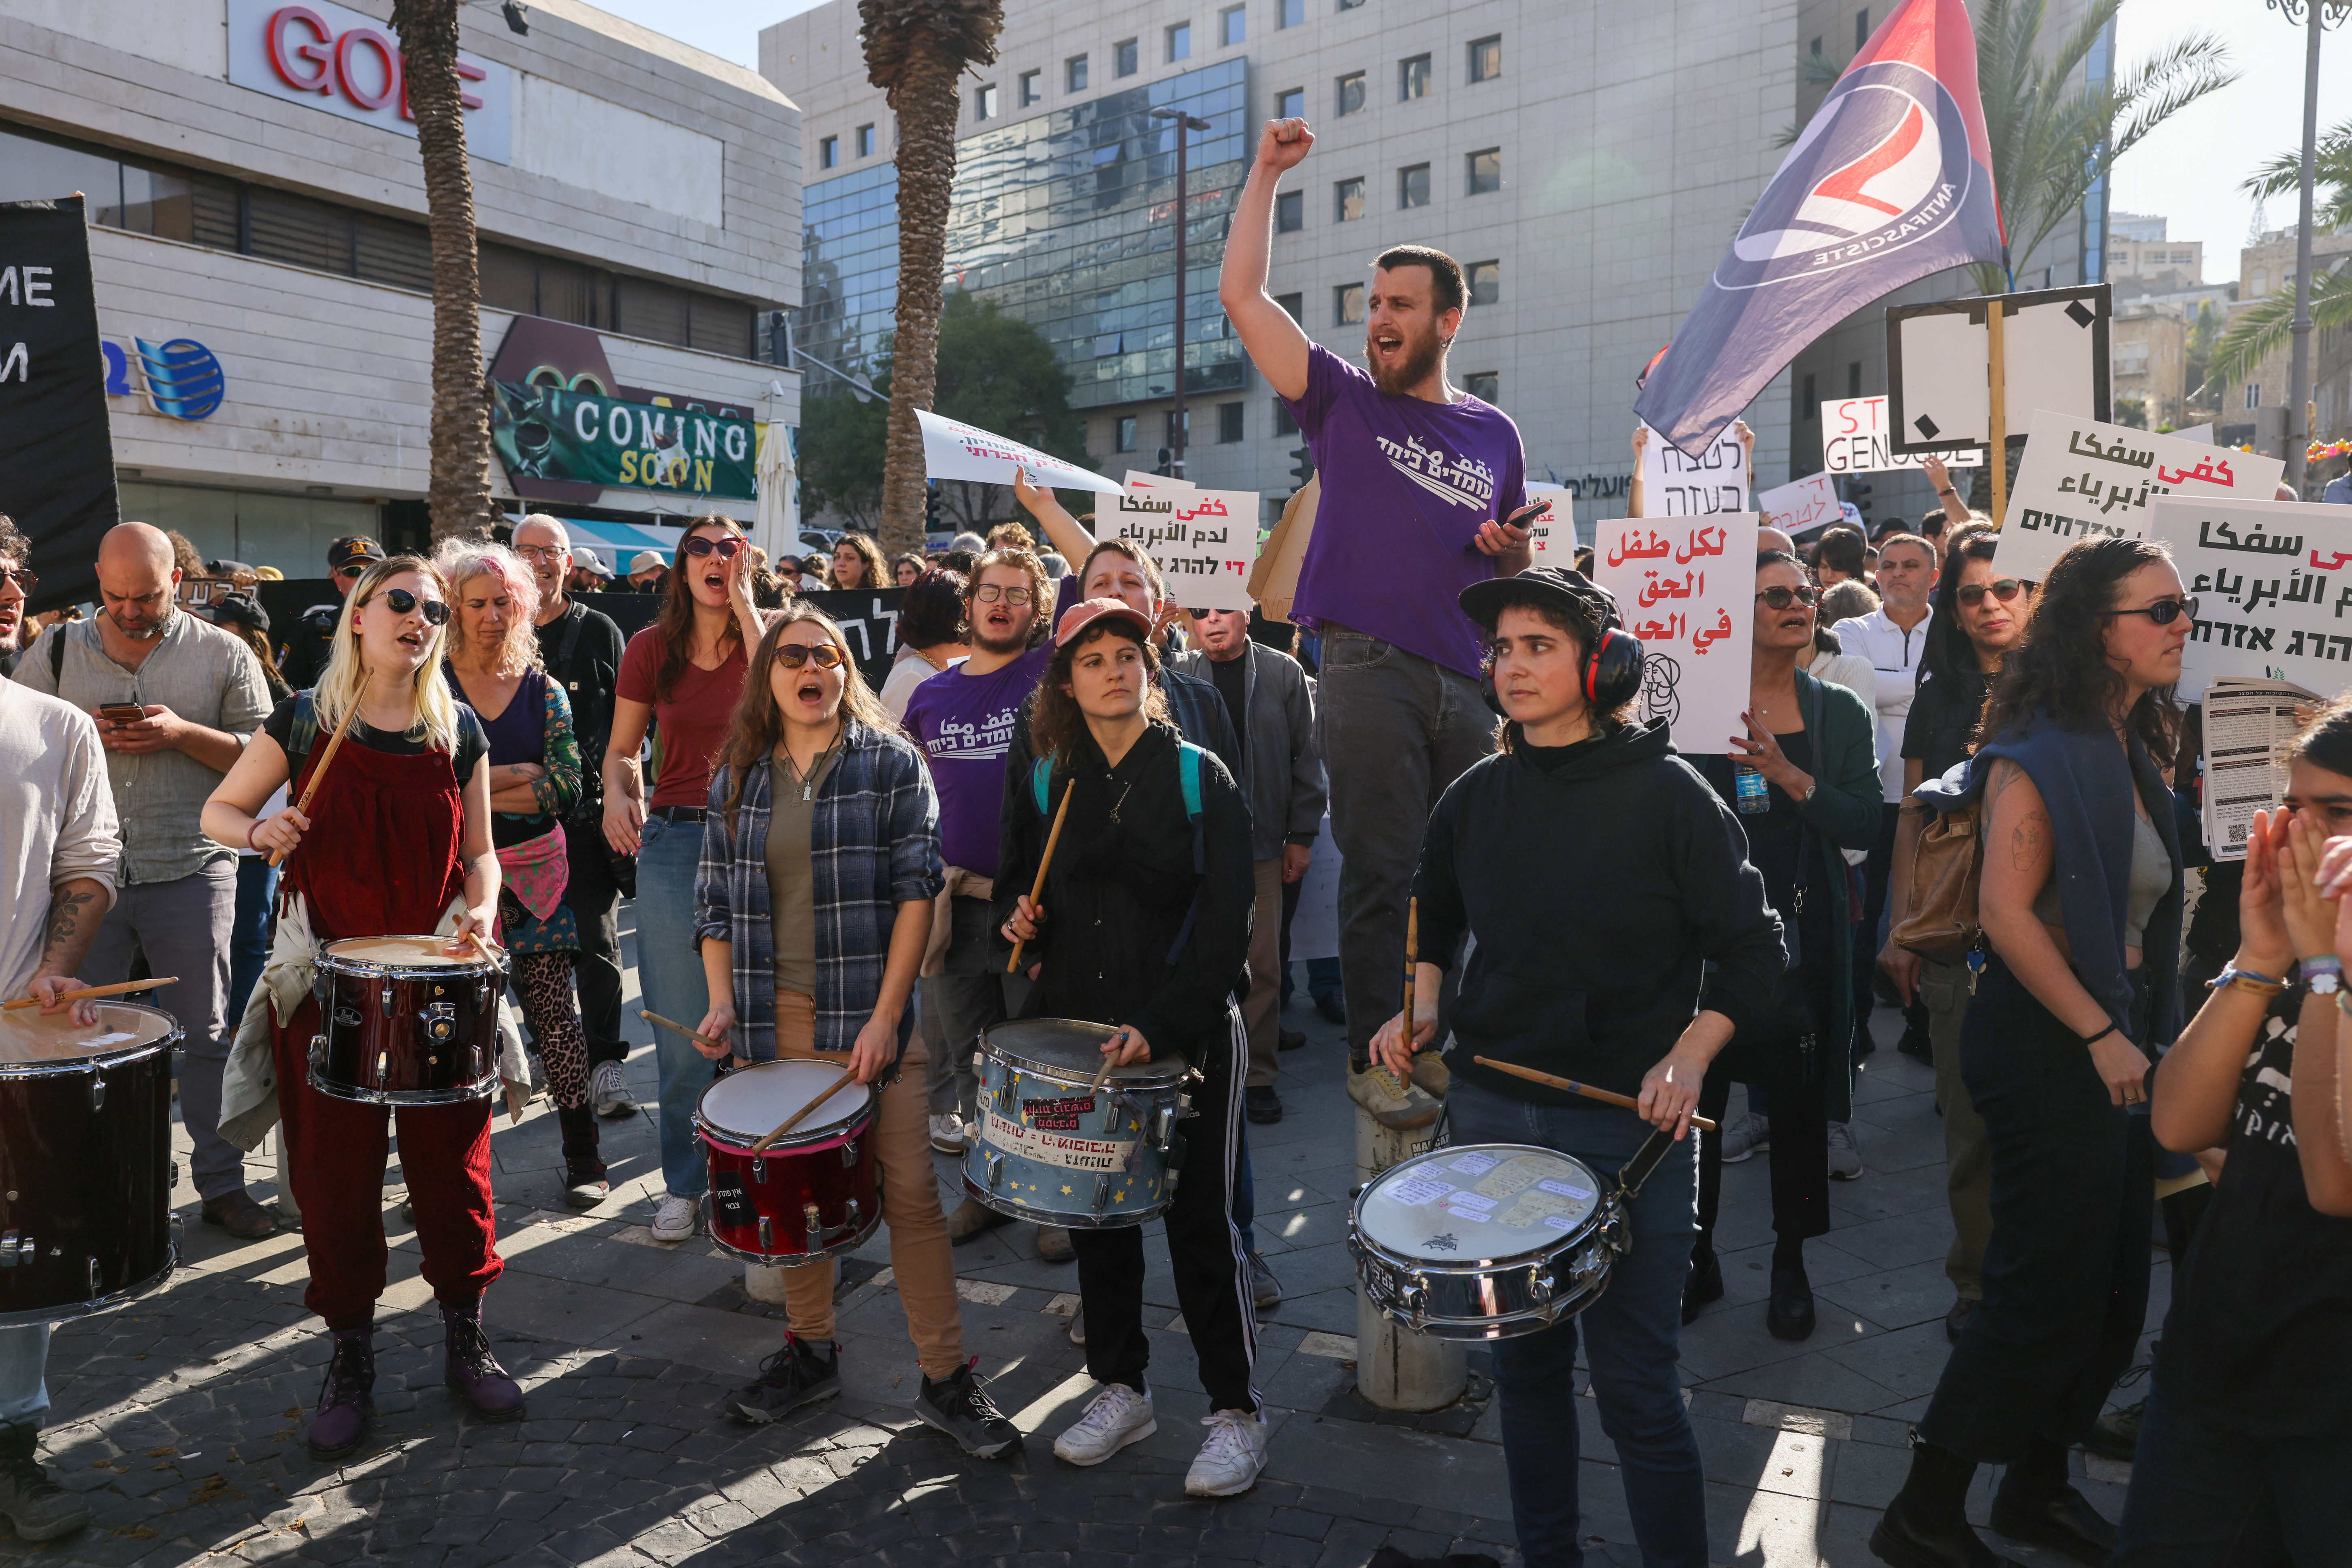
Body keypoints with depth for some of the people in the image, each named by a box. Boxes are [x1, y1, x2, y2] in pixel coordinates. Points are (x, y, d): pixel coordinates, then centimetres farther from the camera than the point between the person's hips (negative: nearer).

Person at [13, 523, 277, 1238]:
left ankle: (222, 1181, 14)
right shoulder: (58, 652, 9)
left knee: (206, 1034, 4)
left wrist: (183, 734, -14)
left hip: (191, 871, -2)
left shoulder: (222, 655, 2)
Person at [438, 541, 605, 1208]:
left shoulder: (543, 689, 6)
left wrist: (475, 792, -11)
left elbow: (567, 788, -4)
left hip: (535, 870, 1)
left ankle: (582, 1152, 13)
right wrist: (522, 772, -13)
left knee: (554, 1009, 2)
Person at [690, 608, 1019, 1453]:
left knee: (909, 1191, -3)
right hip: (773, 1018, 4)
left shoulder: (891, 763, 0)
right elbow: (716, 903, 14)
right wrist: (723, 1004, 0)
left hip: (869, 1012, -3)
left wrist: (886, 1015, -13)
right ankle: (811, 1349, 31)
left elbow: (916, 890, -6)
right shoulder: (737, 778, 11)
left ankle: (946, 1377, 8)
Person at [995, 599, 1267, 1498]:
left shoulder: (1199, 778, -6)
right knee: (1097, 1216, 13)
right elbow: (1016, 885, 18)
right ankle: (1120, 1389, 32)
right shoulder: (1044, 788, 5)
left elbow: (1224, 924, -11)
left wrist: (1161, 1022, -21)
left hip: (1188, 1039, -4)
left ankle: (1236, 1412, 18)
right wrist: (1016, 920, -6)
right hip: (1078, 1035, 4)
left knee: (1200, 1223, 2)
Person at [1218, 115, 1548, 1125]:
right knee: (1381, 871, -1)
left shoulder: (1493, 433, 16)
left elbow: (1514, 566, 23)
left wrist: (1511, 549, 0)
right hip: (1370, 668, -3)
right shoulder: (1342, 403, 8)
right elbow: (1241, 294, 2)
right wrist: (1267, 173, 2)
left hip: (1472, 679, 3)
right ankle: (1376, 1057, 9)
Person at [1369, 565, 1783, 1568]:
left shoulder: (1667, 794, -8)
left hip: (1627, 1125, -4)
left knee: (1635, 1388, 2)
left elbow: (1751, 951, -5)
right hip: (1492, 1111, 5)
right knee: (1525, 1364, 17)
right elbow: (1434, 915, 20)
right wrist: (1420, 1002, 4)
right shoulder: (1477, 796, 4)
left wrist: (1689, 1056, -18)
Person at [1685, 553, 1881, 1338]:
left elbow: (1864, 824, -3)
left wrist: (1789, 774, -15)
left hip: (1800, 934, 1)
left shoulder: (1840, 713, 7)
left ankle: (1790, 1263, 24)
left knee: (1797, 1100, 7)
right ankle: (1696, 1258, 20)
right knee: (1697, 1096, 3)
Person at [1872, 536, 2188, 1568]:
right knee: (2050, 1286, -3)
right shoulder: (2046, 751, -16)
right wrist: (2100, 1035, -20)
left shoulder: (2135, 751, 12)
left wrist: (2141, 1034, 12)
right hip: (2045, 1046, -9)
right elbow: (2007, 912, -24)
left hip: (2114, 1038, 9)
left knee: (2114, 1286, 15)